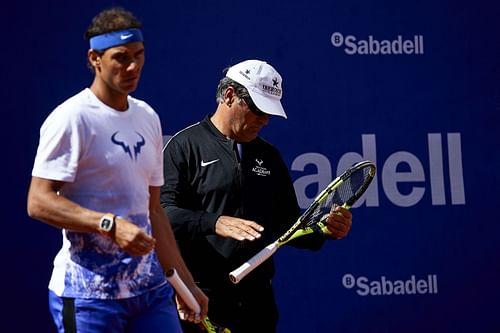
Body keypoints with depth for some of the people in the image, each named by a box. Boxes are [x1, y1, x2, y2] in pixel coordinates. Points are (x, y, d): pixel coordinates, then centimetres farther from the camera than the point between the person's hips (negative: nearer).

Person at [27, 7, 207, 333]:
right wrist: (110, 224, -25)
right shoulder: (71, 118, -9)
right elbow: (38, 202, -16)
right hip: (89, 294, -7)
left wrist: (186, 283, 18)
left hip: (151, 286, 7)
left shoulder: (148, 118, 14)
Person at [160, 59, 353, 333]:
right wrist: (214, 223, -28)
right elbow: (162, 211, -14)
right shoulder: (185, 146, -1)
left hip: (257, 300, 6)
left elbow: (289, 226, 22)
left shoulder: (269, 156, 18)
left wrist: (326, 230, 3)